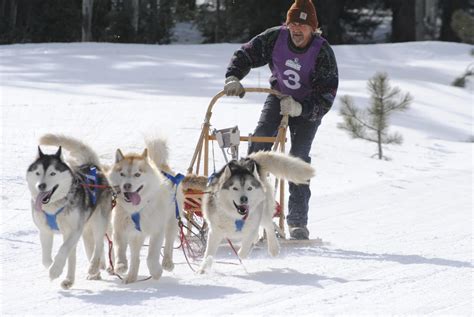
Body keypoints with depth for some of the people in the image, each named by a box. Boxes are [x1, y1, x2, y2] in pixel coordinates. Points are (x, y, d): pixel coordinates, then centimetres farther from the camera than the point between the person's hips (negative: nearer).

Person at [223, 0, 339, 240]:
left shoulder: (322, 53, -26)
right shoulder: (275, 38, -19)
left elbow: (326, 96, -28)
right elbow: (244, 55, -7)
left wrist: (299, 108, -42)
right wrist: (233, 78, -25)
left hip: (307, 107, -3)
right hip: (279, 97, 3)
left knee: (299, 156, -15)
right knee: (260, 139, -21)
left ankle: (298, 221, -9)